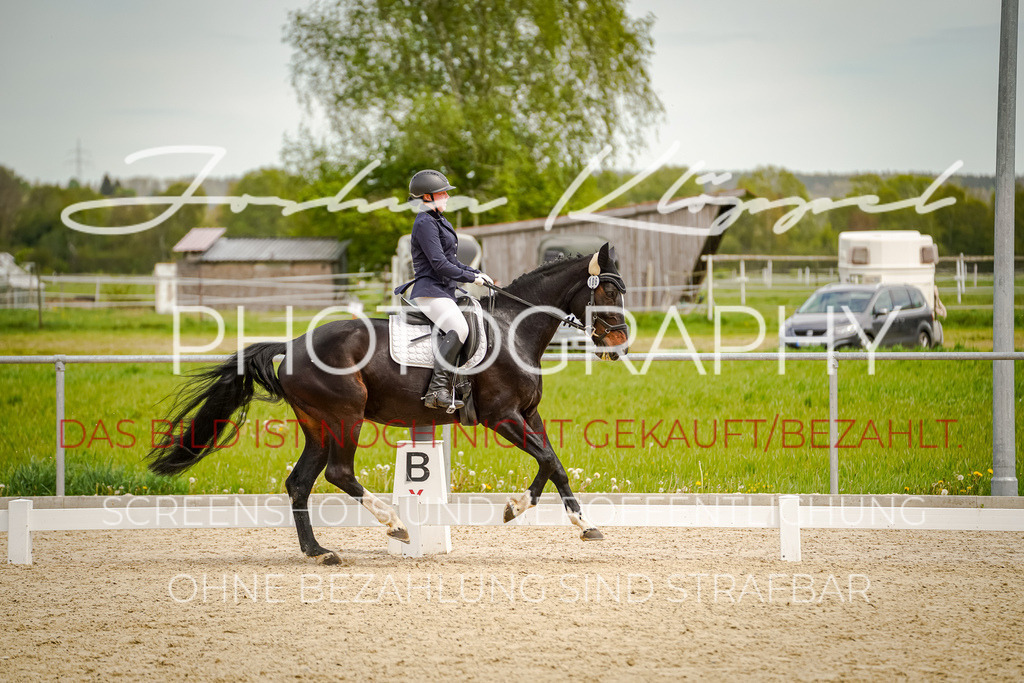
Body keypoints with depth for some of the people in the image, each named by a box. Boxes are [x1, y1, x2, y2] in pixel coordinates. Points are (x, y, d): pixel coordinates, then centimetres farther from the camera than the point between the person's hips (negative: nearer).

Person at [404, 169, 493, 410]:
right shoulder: (425, 223, -11)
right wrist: (471, 277, -10)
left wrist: (477, 273, 14)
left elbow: (451, 261, 27)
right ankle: (437, 389, -37)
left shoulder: (438, 221, 22)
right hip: (430, 292, -11)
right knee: (459, 328, -31)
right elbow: (440, 265, -18)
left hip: (443, 292, 11)